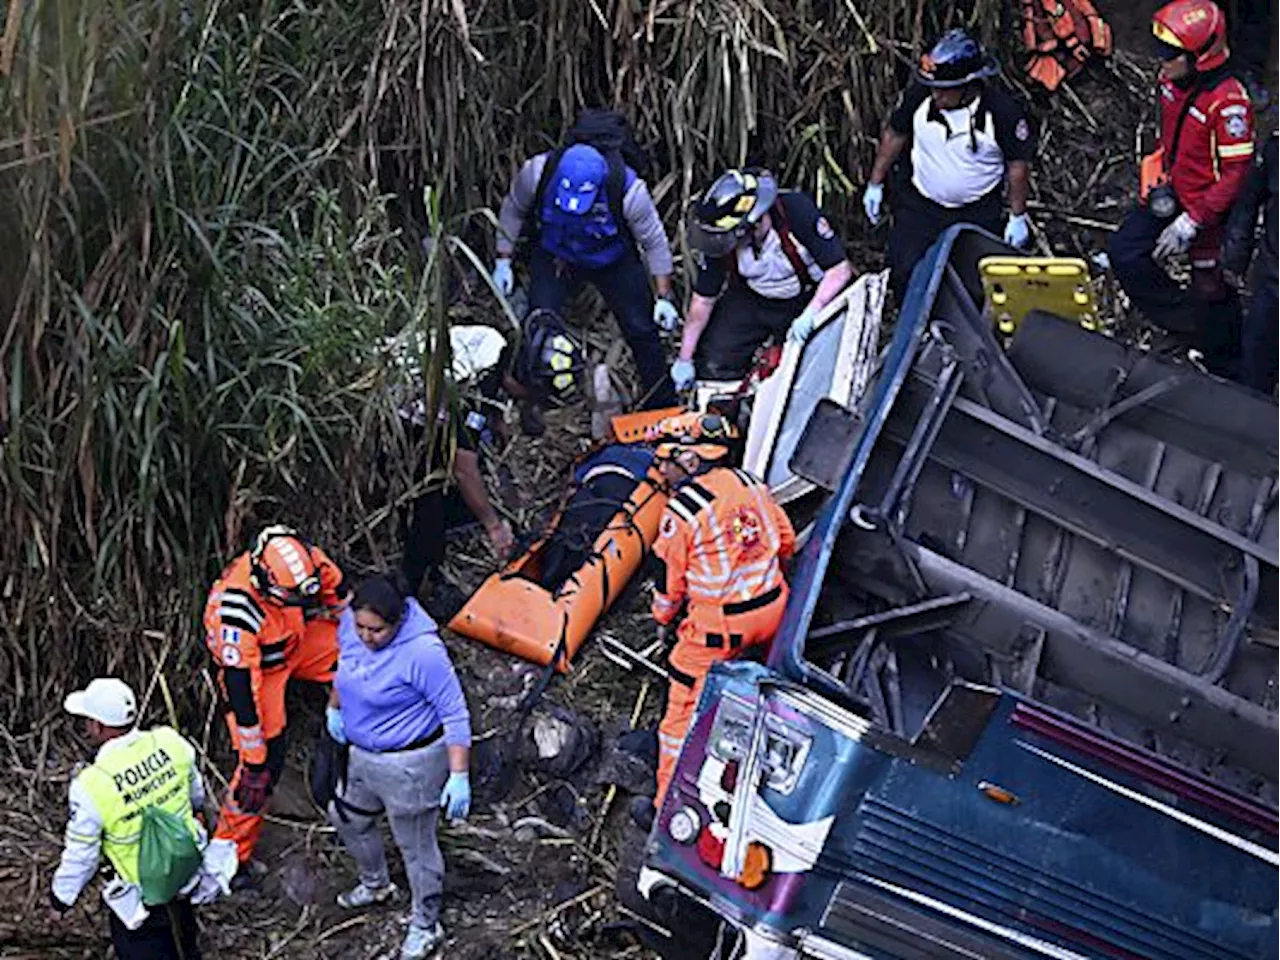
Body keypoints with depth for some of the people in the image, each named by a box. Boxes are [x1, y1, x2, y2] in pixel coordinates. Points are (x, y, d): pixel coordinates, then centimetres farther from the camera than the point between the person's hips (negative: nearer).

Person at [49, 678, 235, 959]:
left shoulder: (91, 787, -31)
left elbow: (80, 858, -17)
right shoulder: (170, 742, -17)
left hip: (142, 900, -5)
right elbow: (196, 793, 4)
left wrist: (60, 899, 2)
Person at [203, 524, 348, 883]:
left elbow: (338, 595, -3)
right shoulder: (237, 614, -41)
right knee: (263, 763, -10)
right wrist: (254, 763, -28)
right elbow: (240, 690, -35)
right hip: (256, 666, -6)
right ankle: (233, 852, 6)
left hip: (297, 638, 6)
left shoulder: (307, 559, -26)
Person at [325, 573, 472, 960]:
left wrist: (459, 775, -24)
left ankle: (425, 926, 34)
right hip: (361, 755, 8)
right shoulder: (350, 624, -11)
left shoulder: (422, 652, -32)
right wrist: (334, 707, 10)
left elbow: (454, 713, -24)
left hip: (409, 765, -8)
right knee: (347, 819, 28)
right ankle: (376, 884, 57)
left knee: (415, 845, 10)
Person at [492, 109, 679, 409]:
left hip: (613, 260, -1)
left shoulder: (628, 190, -35)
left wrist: (664, 297, -15)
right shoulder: (538, 173, -31)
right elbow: (513, 210, -8)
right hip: (553, 256, 1)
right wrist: (503, 261, -6)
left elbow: (654, 242, -18)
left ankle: (663, 404, 19)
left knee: (641, 328, 2)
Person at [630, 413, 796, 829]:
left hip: (717, 627, -6)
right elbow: (786, 541, 14)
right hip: (771, 608, 6)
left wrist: (663, 617, 15)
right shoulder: (750, 484, 2)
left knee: (684, 711, 5)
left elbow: (669, 578, -5)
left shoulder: (681, 511, -16)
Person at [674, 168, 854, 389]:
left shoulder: (798, 210, -34)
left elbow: (839, 270, -28)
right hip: (752, 300, 2)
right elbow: (703, 300, -11)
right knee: (713, 366, -8)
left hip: (810, 299, -2)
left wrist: (810, 314, -41)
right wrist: (684, 359, -7)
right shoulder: (719, 238, -24)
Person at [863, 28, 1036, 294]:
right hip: (920, 204, 2)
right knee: (904, 273, -3)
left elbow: (1018, 164, -8)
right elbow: (895, 135, 3)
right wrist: (875, 184, 9)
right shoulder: (919, 95, -15)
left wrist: (1018, 217, -2)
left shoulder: (1003, 112, -22)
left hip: (978, 213, -2)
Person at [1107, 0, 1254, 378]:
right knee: (1124, 253, 4)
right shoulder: (1172, 81, -4)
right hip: (1171, 197, 8)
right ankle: (1187, 322, 20)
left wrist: (1191, 222, -25)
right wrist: (1163, 182, 5)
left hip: (1208, 207, -8)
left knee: (1210, 290, 6)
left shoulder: (1228, 102, -29)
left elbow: (1236, 174, -26)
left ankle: (1227, 371, 29)